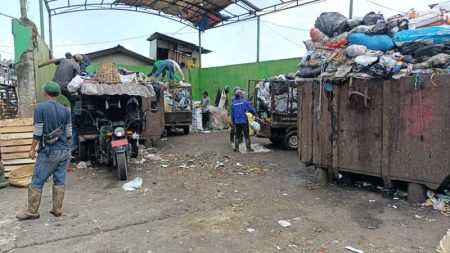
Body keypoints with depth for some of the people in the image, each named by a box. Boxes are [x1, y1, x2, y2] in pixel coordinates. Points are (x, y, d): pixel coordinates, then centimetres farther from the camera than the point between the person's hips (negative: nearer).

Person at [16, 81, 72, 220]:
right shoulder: (65, 110, 5)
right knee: (60, 180, 10)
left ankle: (32, 211, 13)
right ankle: (57, 209, 16)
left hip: (48, 152, -5)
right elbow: (68, 133, 7)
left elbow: (38, 132, -10)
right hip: (64, 151, 5)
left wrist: (32, 149, 0)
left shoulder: (40, 108, -8)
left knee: (37, 182, 6)